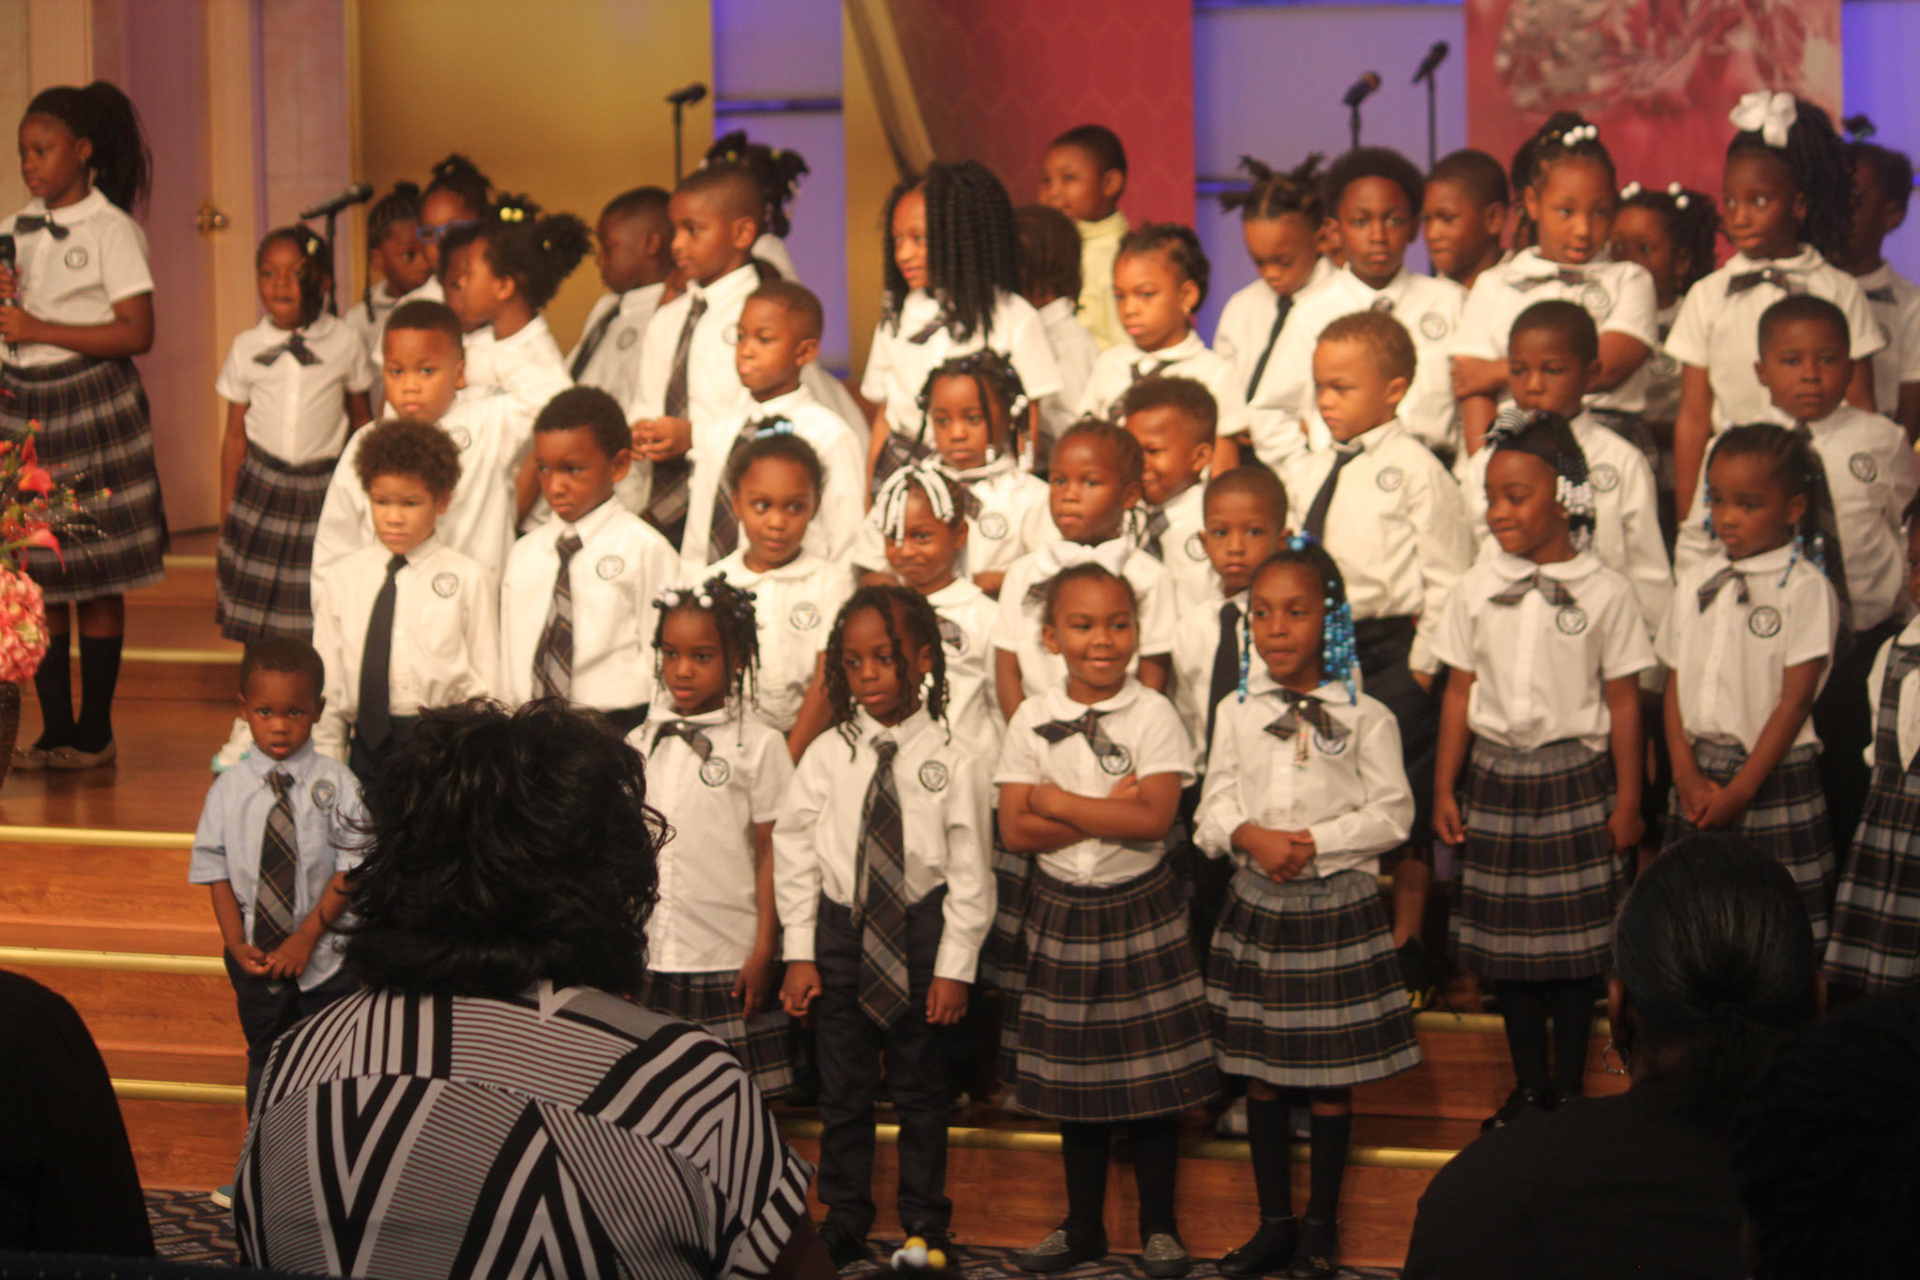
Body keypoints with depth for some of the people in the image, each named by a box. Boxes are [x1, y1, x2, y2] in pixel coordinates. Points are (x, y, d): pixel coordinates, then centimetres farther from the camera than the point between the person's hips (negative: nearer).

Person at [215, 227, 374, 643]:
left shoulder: (344, 343, -3)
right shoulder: (246, 348, 0)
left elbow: (362, 420, 8)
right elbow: (235, 436, 5)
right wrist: (227, 515, 6)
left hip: (326, 492, -1)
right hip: (262, 488, 1)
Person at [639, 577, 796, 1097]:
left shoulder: (758, 745, -3)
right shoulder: (639, 744, 9)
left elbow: (771, 854, -3)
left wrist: (764, 953, -6)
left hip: (728, 962, -3)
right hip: (646, 959, 4)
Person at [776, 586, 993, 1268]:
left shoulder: (953, 762, -8)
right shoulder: (827, 755, -3)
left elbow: (969, 872, -5)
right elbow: (794, 854, 2)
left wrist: (955, 964, -7)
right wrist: (800, 953, -1)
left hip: (921, 933, -1)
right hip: (840, 928, 2)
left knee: (920, 1088, 9)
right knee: (843, 1089, 9)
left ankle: (925, 1224, 22)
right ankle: (844, 1220, 23)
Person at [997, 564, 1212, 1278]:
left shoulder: (1153, 714, -6)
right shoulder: (1033, 719, 0)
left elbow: (1155, 818, -18)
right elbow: (1015, 830, -8)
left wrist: (1057, 802, -15)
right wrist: (1108, 811, -17)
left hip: (1140, 909, -2)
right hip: (1063, 911, 2)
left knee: (1152, 1071, 2)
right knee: (1075, 1077, 10)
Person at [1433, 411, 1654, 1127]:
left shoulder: (1603, 593, -5)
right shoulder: (1476, 590, 2)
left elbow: (1623, 701, -1)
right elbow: (1460, 693, 6)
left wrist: (1627, 799, -1)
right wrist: (1444, 788, 5)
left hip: (1576, 775, -2)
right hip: (1497, 775, 3)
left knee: (1577, 935, 2)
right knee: (1507, 934, 7)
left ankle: (1569, 1086, 14)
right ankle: (1527, 1086, 19)